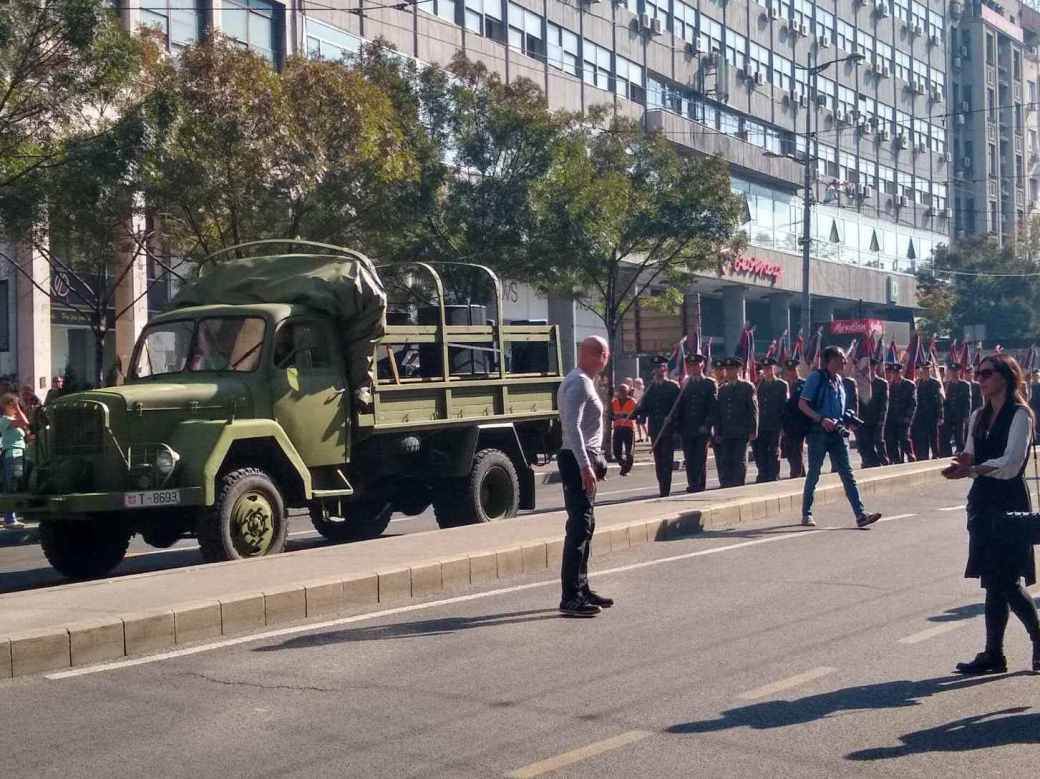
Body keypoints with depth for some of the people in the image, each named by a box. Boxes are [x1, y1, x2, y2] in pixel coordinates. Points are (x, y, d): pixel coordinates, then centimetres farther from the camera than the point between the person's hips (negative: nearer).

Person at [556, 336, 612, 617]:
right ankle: (571, 597, -12)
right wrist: (585, 466, -29)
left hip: (585, 460, 11)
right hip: (578, 460, -11)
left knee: (585, 525, 15)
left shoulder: (584, 382, 18)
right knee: (579, 527, -12)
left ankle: (581, 589, 23)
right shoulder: (579, 383, -14)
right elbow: (573, 427, -24)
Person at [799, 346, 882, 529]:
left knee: (847, 474, -2)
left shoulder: (839, 380, 16)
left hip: (837, 432, 6)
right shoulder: (816, 377, -7)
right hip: (819, 432, -6)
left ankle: (860, 514, -7)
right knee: (814, 474, 3)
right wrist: (821, 419, -23)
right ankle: (806, 514, 16)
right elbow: (802, 404, -12)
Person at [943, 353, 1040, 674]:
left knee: (1007, 582, -8)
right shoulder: (979, 417, 15)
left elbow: (1010, 464, -17)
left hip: (1008, 503, -7)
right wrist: (964, 462, -5)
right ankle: (993, 653, 11)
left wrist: (973, 469, -27)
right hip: (983, 501, 7)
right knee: (991, 581, 8)